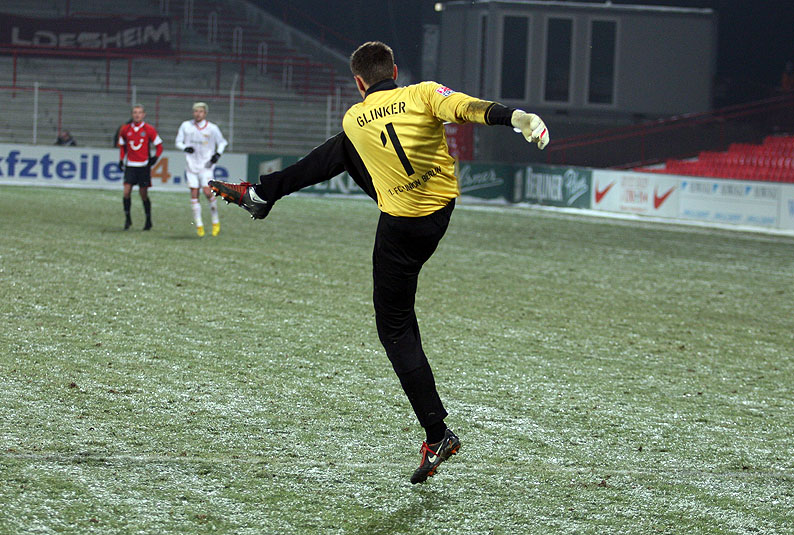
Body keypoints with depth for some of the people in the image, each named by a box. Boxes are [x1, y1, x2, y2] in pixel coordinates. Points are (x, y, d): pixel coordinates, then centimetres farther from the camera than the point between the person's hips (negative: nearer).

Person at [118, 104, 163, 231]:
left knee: (143, 194, 1)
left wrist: (154, 158, -8)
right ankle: (127, 219, 1)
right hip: (130, 166, 2)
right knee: (126, 192, -11)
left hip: (144, 166, -2)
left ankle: (148, 220, 15)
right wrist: (121, 160, 10)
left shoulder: (149, 130, -2)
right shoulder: (125, 129, 6)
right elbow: (122, 146, 20)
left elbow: (159, 146, 5)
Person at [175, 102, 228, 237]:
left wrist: (218, 154, -8)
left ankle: (215, 221, 0)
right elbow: (178, 142, 9)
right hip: (191, 165, 3)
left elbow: (222, 143, 10)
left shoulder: (212, 128, -3)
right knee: (194, 194, -1)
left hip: (206, 165, -3)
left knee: (208, 192, -16)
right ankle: (199, 225, 7)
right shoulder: (186, 126, 3)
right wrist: (185, 148, -13)